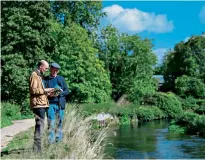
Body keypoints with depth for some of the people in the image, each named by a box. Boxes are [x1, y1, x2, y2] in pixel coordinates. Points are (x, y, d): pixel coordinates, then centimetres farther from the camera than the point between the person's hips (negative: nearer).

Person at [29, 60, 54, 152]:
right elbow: (33, 90, -17)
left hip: (42, 104, 10)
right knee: (40, 125, -11)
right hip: (38, 104, -10)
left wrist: (48, 92, 12)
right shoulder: (34, 75, -7)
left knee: (40, 125, 13)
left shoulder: (39, 76, 23)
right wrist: (45, 90, -12)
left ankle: (38, 148, 20)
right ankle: (37, 148, -9)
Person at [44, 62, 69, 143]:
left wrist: (59, 93, -9)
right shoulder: (45, 79, 8)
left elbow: (67, 91, 9)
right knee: (51, 122, -5)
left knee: (59, 122, 5)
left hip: (60, 104, 2)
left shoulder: (61, 79, 12)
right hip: (50, 103, -1)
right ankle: (51, 141, -1)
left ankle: (58, 140, 14)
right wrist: (48, 94, -11)